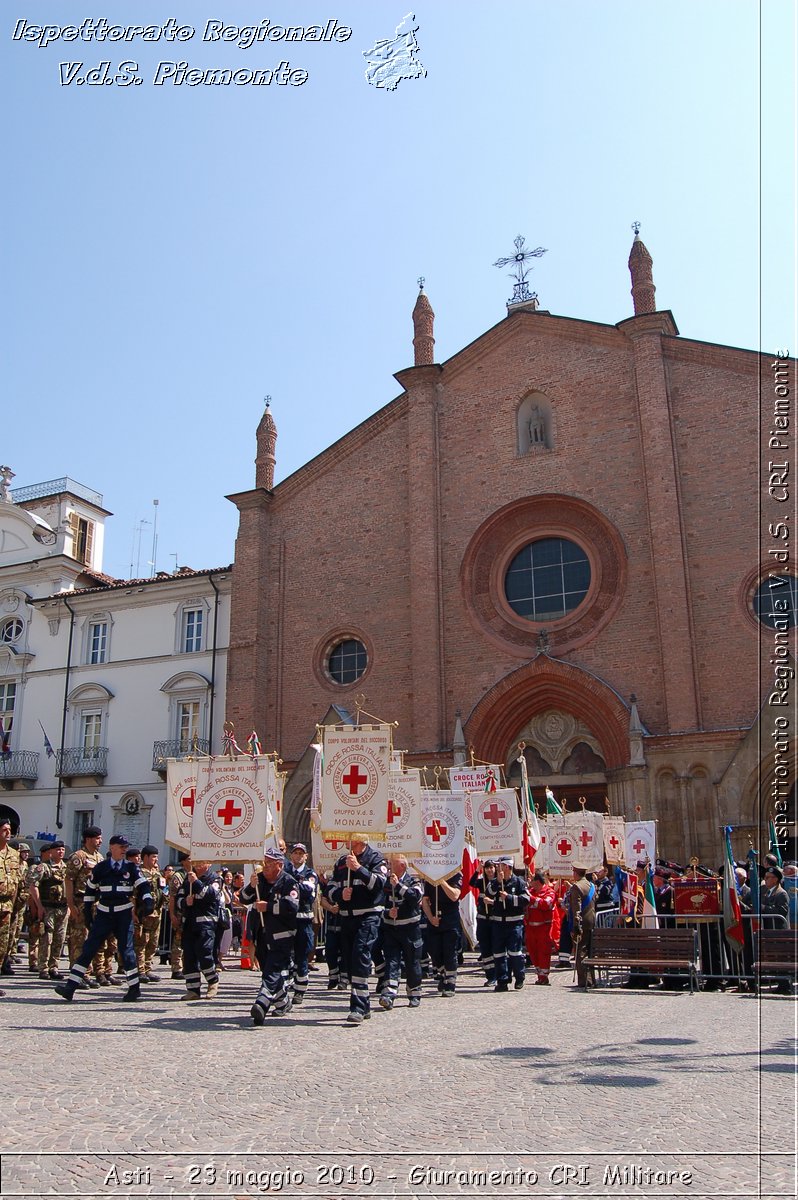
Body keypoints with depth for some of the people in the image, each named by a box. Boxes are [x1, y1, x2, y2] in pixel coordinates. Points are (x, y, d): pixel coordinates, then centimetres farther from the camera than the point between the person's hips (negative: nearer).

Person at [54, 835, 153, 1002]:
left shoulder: (131, 867, 2)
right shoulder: (100, 868, 4)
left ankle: (134, 988, 11)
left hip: (124, 914, -1)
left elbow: (143, 885, -2)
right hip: (103, 913, 1)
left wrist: (147, 902, -19)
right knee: (89, 948, -2)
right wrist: (87, 911, 9)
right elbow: (90, 889, 11)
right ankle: (70, 986, 0)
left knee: (126, 949, 0)